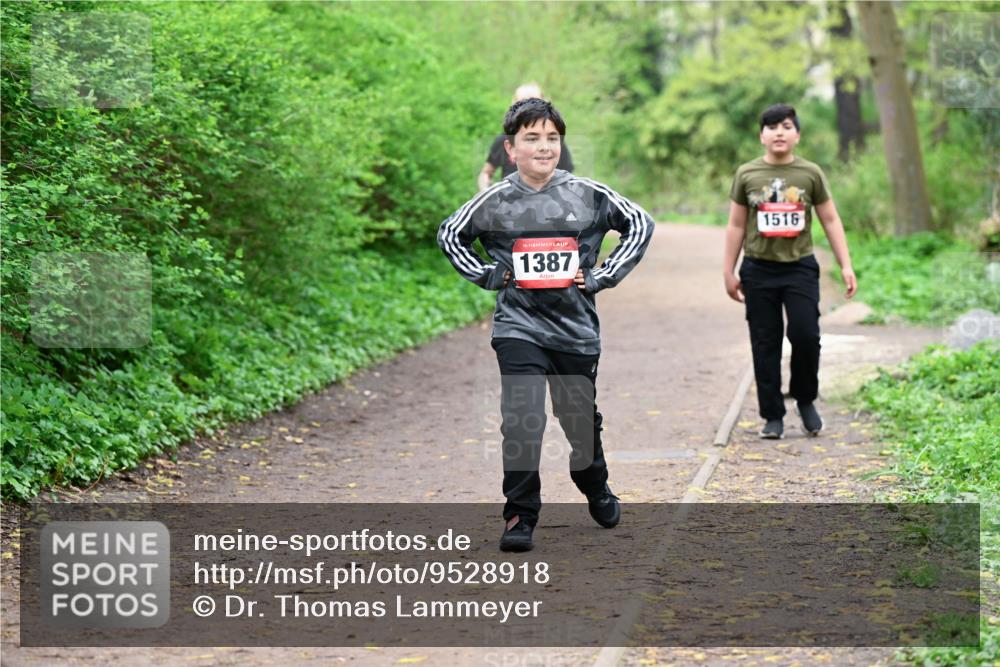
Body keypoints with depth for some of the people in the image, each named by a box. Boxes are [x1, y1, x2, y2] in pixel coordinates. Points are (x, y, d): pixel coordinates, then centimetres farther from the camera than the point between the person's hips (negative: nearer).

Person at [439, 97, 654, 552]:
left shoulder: (589, 195, -2)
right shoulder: (495, 201, -2)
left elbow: (640, 224, 9)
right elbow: (449, 235, 14)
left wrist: (603, 276, 1)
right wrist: (487, 275, 2)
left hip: (576, 327, 2)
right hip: (518, 327, -1)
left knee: (581, 419, 16)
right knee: (522, 420, -15)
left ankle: (596, 489, 44)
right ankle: (520, 518, -8)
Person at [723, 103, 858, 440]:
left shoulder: (810, 174, 3)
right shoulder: (747, 175, 3)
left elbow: (830, 220, 6)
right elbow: (736, 226, 8)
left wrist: (846, 266, 0)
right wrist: (729, 272, 7)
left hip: (800, 267, -1)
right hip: (759, 270, 1)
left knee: (805, 335, -12)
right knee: (765, 345, 3)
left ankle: (805, 399, 13)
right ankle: (773, 415, 11)